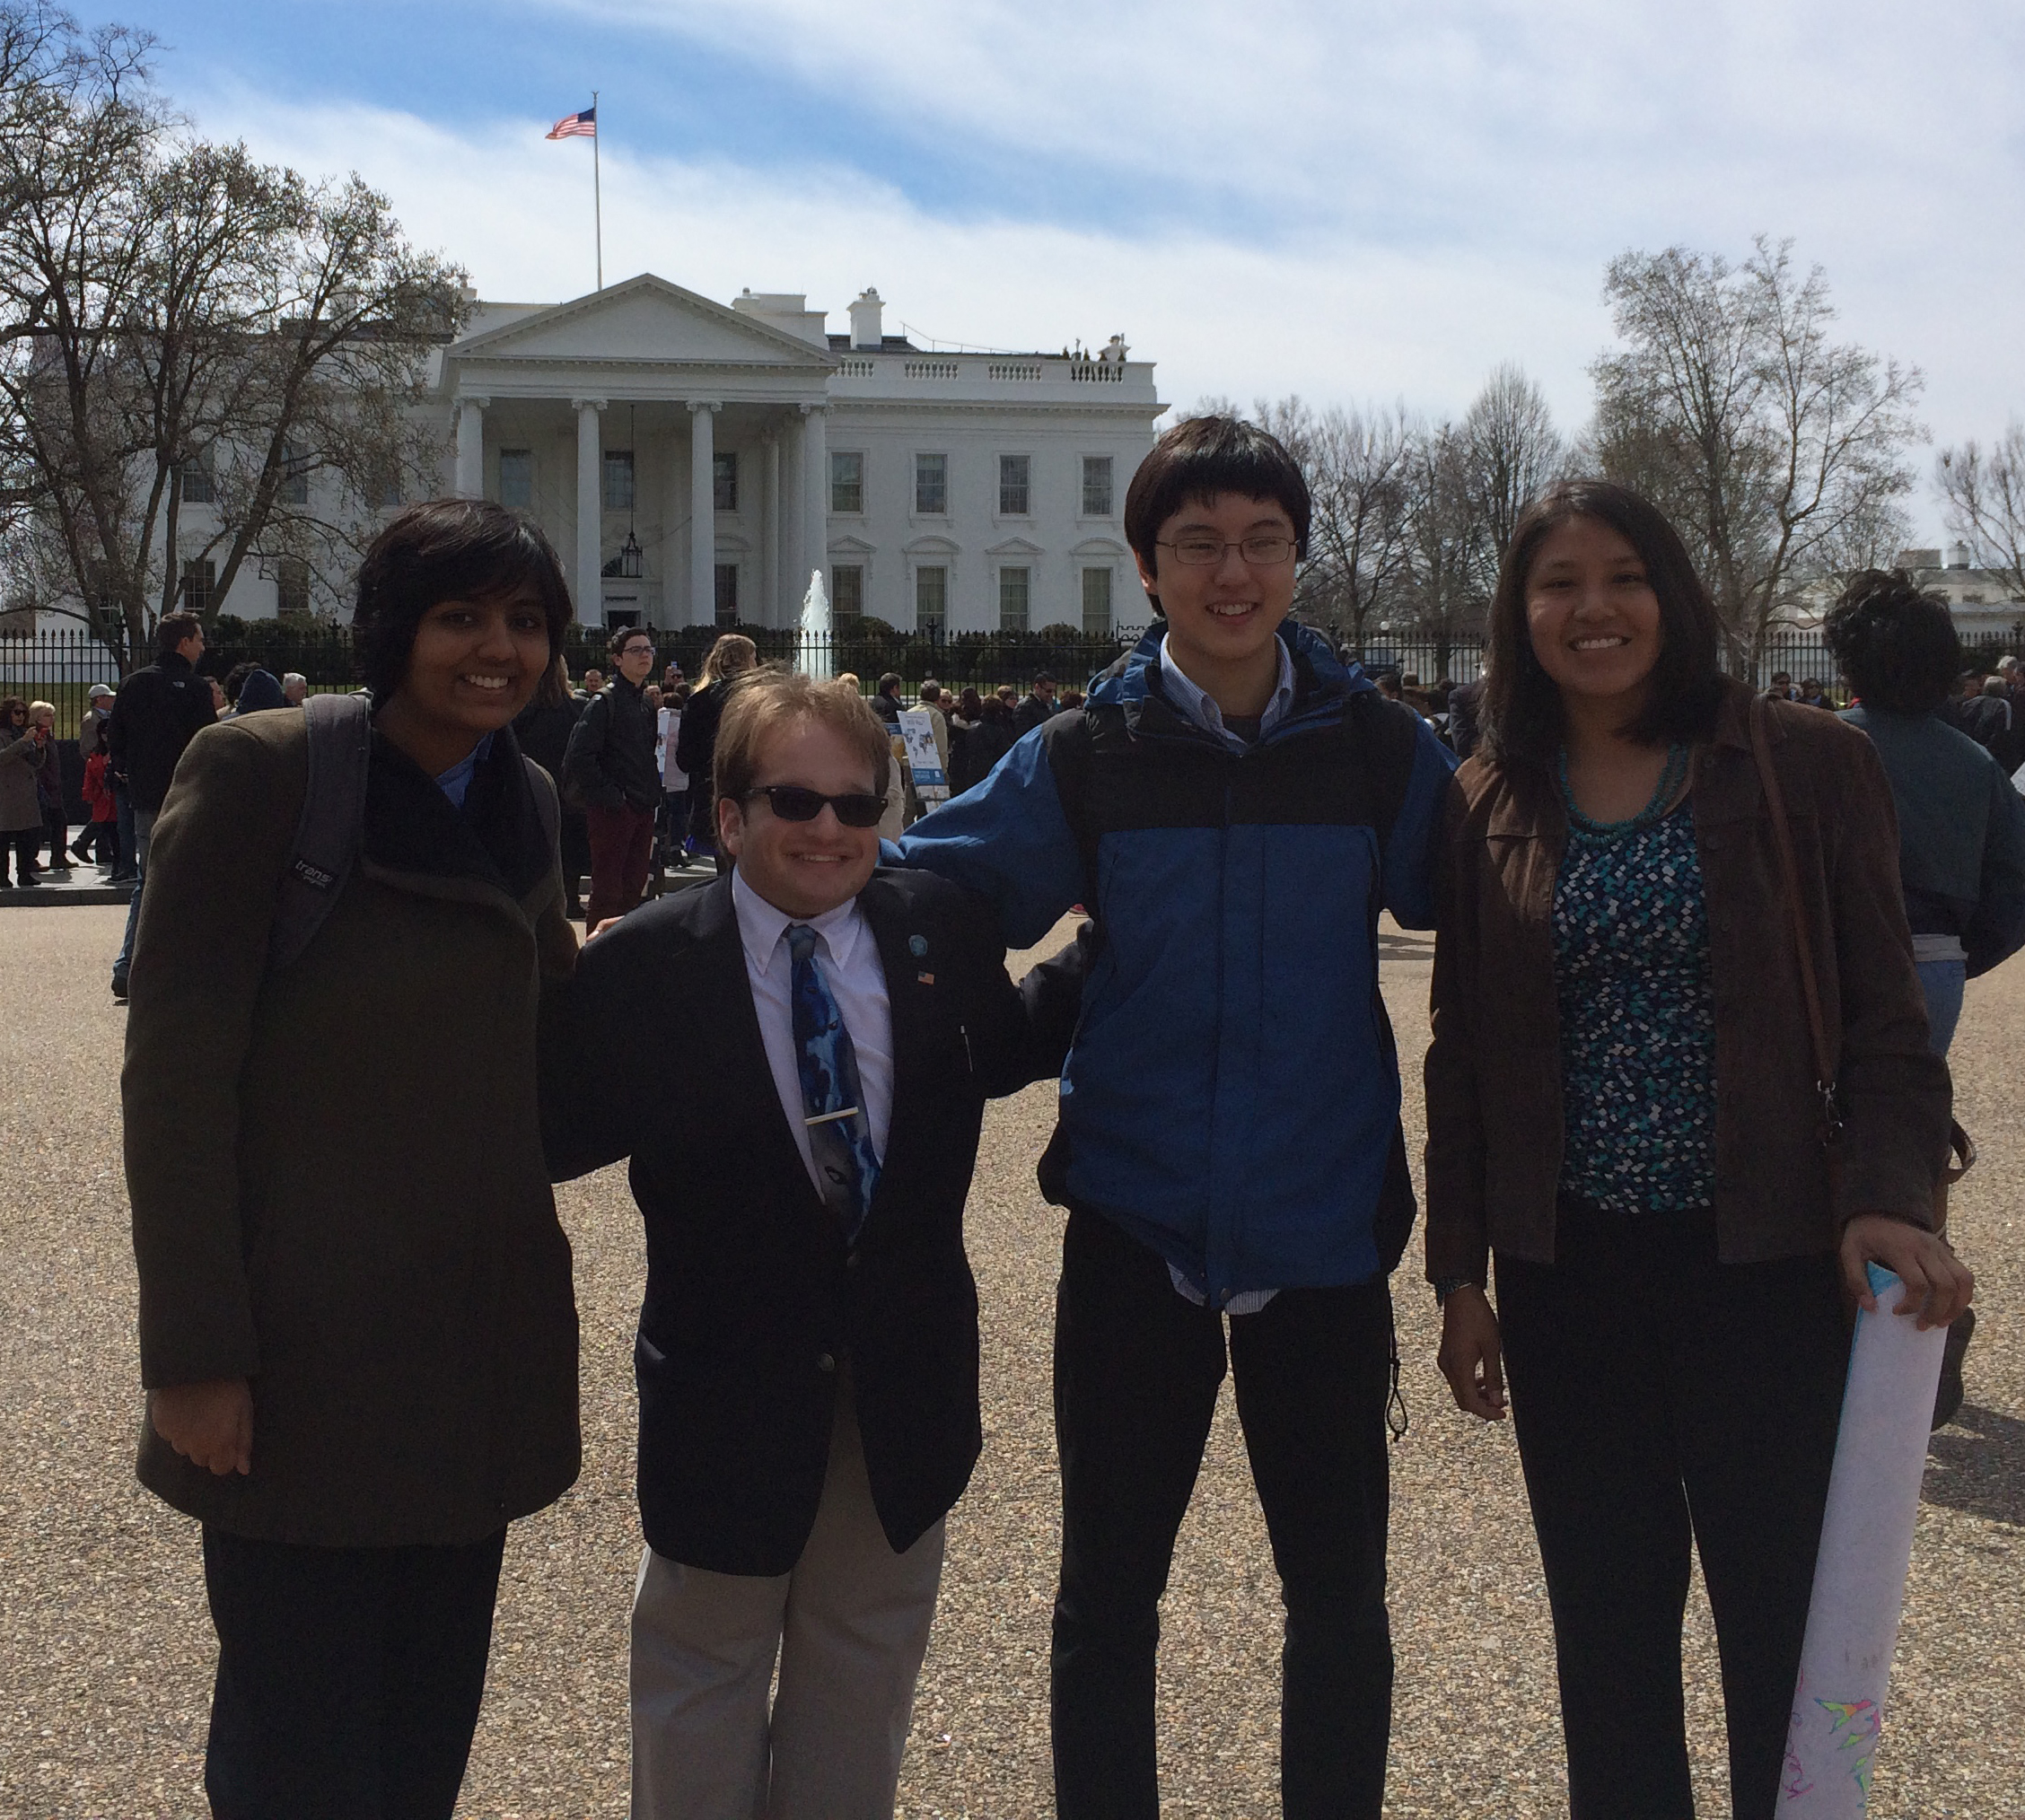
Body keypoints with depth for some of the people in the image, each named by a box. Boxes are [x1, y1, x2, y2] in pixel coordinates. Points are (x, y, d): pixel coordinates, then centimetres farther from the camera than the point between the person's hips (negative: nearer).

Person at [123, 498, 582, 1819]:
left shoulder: (522, 799, 8)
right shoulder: (260, 771, -11)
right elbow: (175, 1069, -13)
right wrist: (192, 1354, -15)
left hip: (479, 1337, 6)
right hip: (305, 1348, -6)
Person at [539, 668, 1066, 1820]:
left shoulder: (944, 932, -7)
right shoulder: (643, 966, -16)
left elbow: (1003, 1055, 9)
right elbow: (555, 1138, -12)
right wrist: (566, 1016, -27)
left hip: (905, 1372, 3)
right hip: (729, 1377, -3)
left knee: (868, 1651, 23)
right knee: (707, 1663, 20)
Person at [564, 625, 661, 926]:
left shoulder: (647, 702, 14)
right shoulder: (604, 702, -10)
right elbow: (580, 755, -17)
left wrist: (653, 795, 11)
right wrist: (608, 795, -16)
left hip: (642, 808, 8)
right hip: (612, 809, -8)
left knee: (634, 888, 11)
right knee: (607, 891, -5)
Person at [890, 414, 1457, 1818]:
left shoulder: (1382, 749, -2)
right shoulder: (1084, 757, -2)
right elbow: (923, 891, 1)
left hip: (1325, 1230, 0)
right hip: (1135, 1228, 0)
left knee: (1339, 1594, 13)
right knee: (1108, 1594, 12)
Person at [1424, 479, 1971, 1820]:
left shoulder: (1807, 768, -3)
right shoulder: (1489, 805, 5)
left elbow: (1886, 1019, -2)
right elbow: (1463, 1057, 9)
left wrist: (1891, 1199, -18)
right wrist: (1460, 1272, 7)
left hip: (1765, 1263, -2)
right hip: (1567, 1276, 3)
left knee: (1787, 1630, 3)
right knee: (1607, 1629, 12)